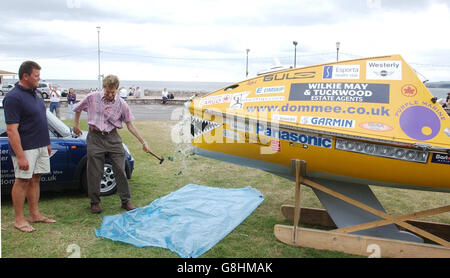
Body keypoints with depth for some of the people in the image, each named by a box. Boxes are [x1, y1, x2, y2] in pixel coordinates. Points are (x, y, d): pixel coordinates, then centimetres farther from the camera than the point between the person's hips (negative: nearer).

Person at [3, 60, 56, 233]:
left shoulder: (35, 93, 10)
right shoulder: (13, 97, -17)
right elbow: (11, 130, -20)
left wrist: (47, 143, 18)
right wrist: (20, 156, -23)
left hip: (40, 147, 8)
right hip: (25, 148, -8)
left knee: (35, 180, 14)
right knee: (22, 181, 1)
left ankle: (35, 214, 24)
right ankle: (19, 219, 13)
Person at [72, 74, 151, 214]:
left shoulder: (121, 104, -3)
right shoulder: (92, 98, -3)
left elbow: (129, 124, 0)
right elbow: (78, 109, 17)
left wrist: (143, 142, -4)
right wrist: (76, 125, 16)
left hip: (113, 138, 1)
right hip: (95, 138, 0)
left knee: (120, 170, 2)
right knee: (95, 172, 3)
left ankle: (126, 201, 14)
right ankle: (95, 202, 19)